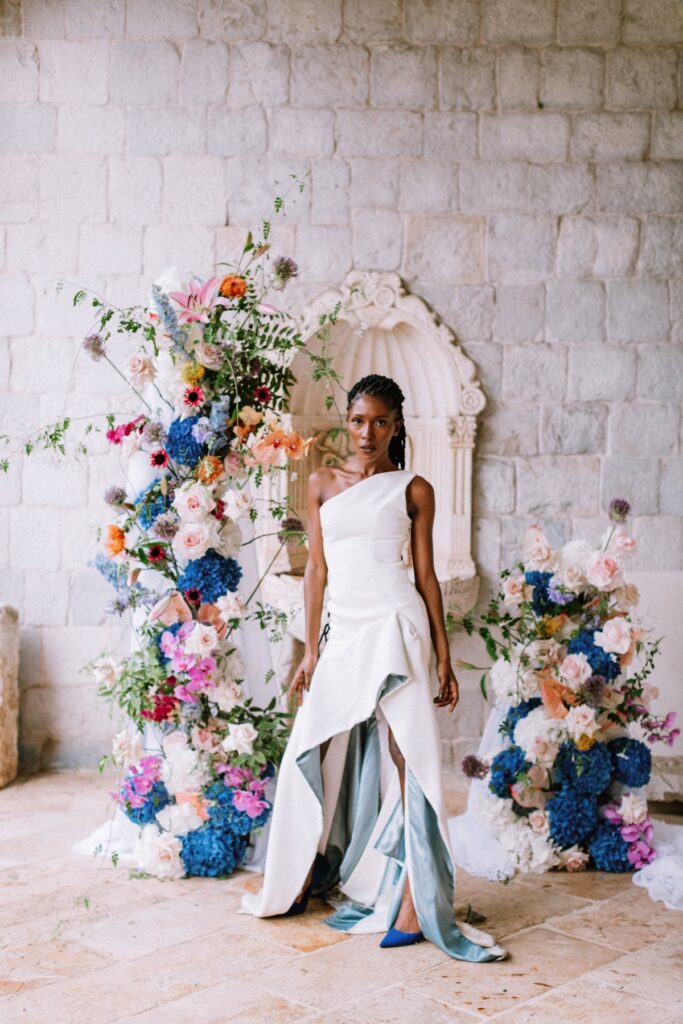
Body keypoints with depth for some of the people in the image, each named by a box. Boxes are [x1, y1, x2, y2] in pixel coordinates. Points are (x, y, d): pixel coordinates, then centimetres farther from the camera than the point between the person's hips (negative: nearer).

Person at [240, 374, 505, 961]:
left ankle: (410, 906, -3)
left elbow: (426, 574, 4)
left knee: (403, 759, -6)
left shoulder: (413, 489, 4)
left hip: (395, 624, -4)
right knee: (319, 756, 8)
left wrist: (444, 657, 1)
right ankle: (305, 881, 25)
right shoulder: (323, 483, 13)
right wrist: (311, 650, 7)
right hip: (342, 631, 4)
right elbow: (316, 569, 11)